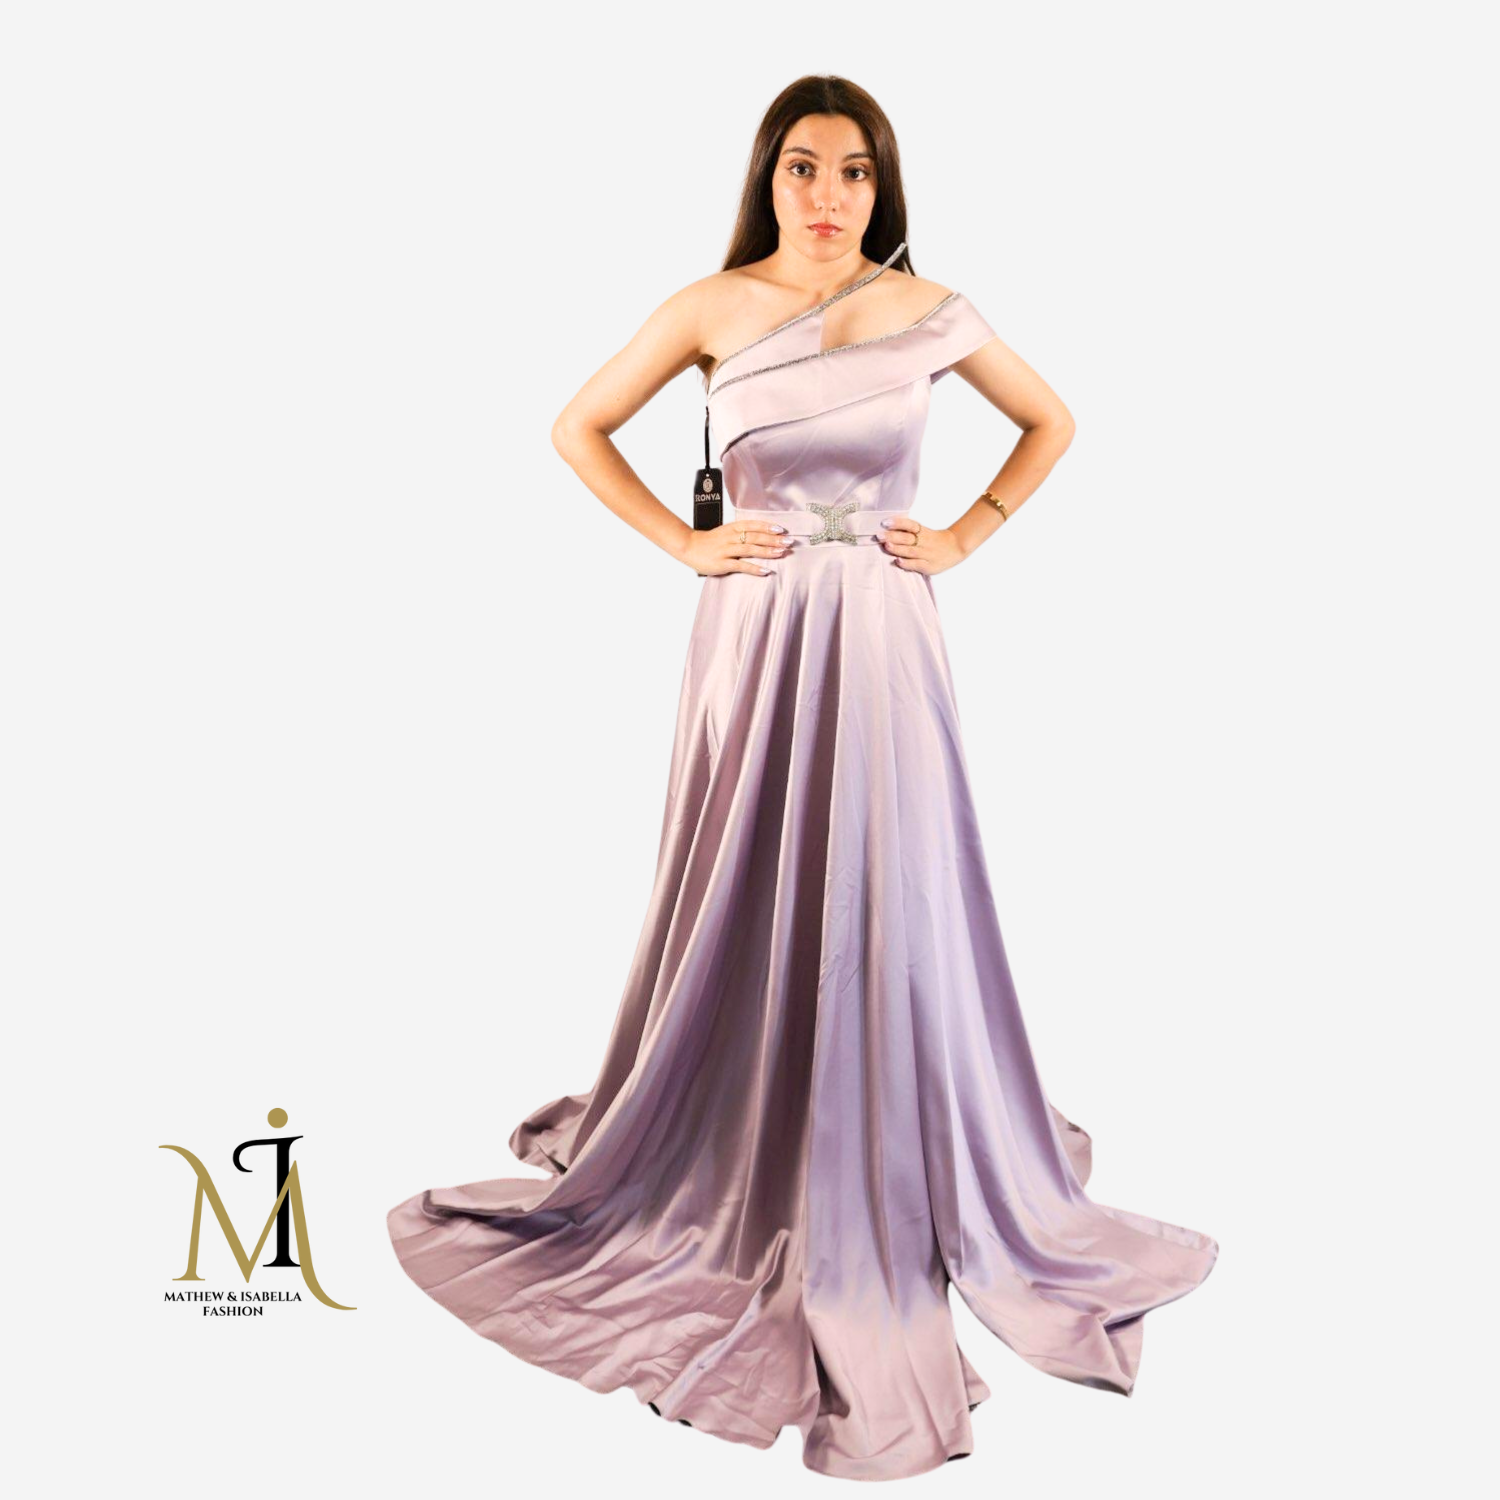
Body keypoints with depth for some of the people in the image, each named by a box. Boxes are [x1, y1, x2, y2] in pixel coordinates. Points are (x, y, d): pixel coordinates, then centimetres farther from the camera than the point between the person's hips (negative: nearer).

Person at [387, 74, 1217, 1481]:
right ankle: (725, 1169, 27)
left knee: (890, 919, 5)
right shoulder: (711, 308, 1)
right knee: (746, 918, 6)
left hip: (881, 647, 1)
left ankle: (905, 1196, 25)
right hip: (755, 641, 0)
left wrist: (970, 532, 5)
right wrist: (682, 541, 0)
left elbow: (1050, 421, 17)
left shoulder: (932, 312, 3)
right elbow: (579, 428, 9)